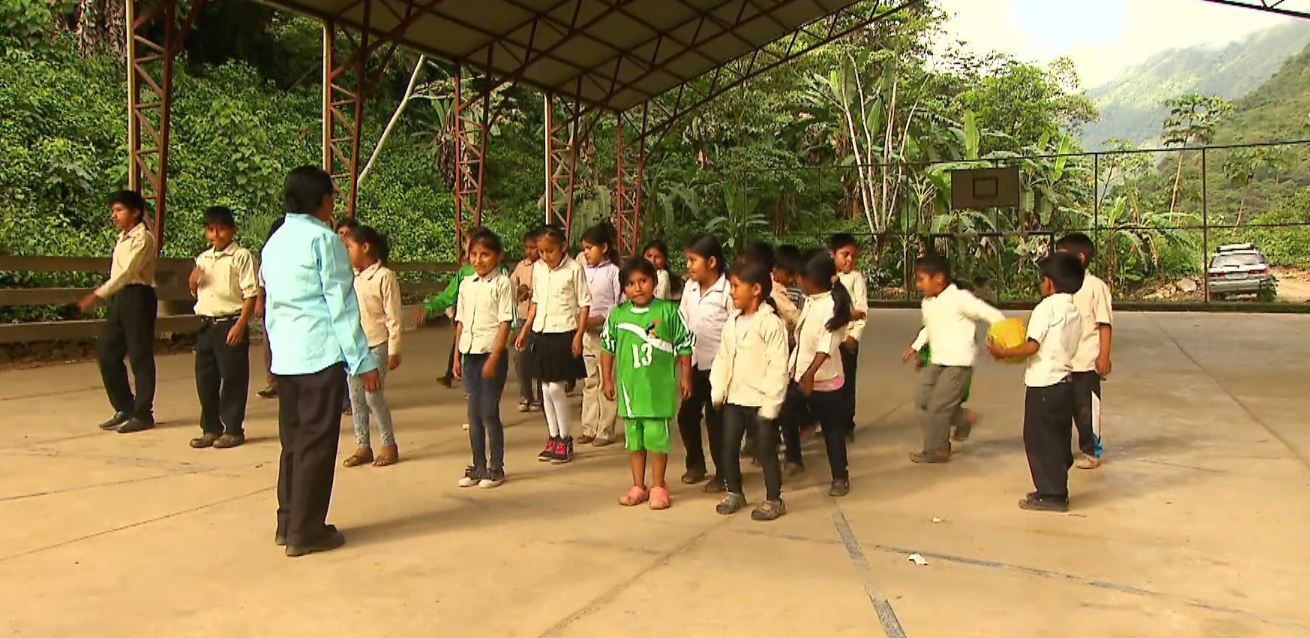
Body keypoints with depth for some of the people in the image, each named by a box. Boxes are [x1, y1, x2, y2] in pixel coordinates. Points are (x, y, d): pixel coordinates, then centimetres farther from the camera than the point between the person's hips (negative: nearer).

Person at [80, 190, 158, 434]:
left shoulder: (143, 238, -11)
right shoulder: (122, 238, 16)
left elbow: (127, 272, -20)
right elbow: (119, 274, 16)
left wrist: (98, 295, -23)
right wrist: (104, 296, 10)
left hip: (138, 297, -9)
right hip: (119, 298, 9)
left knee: (140, 357, -2)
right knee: (107, 354, 10)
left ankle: (142, 414, 6)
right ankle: (124, 409, 21)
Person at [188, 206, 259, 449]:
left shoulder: (242, 257, -6)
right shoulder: (203, 258, 15)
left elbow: (251, 294, -11)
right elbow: (196, 293, 24)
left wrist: (240, 325, -19)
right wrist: (193, 281, 1)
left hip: (231, 323, -7)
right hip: (206, 323, 7)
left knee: (233, 379, 0)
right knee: (204, 378, 9)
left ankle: (233, 429, 10)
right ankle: (211, 428, 21)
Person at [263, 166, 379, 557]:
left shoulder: (274, 243, 15)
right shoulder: (323, 239, -9)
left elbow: (271, 305, 17)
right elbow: (342, 305, -12)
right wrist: (363, 361, -9)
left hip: (284, 358, 8)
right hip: (321, 355, -8)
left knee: (293, 440, 15)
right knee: (317, 443, -1)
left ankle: (288, 523, 22)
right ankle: (306, 532, 5)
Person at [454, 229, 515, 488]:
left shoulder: (502, 283, -7)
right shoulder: (466, 284, 10)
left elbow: (505, 323, -11)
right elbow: (461, 321, 14)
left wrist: (494, 357, -17)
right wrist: (457, 355, 10)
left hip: (492, 353, -6)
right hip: (470, 353, 6)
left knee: (489, 411, -2)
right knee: (474, 413, 10)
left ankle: (496, 468, 10)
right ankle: (478, 466, 21)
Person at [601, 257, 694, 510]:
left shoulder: (668, 311, -6)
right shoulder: (617, 314, 1)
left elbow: (684, 345, -1)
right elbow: (607, 347, 10)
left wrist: (685, 377, 0)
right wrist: (607, 380, 10)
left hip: (659, 387, -3)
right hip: (629, 386, 3)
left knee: (656, 436, 2)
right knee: (634, 438, 13)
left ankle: (658, 487, 17)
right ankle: (638, 487, 26)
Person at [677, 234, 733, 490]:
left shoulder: (728, 290, -14)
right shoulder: (689, 287, 5)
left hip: (718, 364, -6)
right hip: (694, 363, 6)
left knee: (715, 419, 1)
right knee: (686, 414, 11)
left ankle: (723, 473, 17)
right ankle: (695, 464, 31)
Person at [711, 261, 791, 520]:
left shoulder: (771, 323, -14)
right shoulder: (732, 322, 8)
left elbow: (778, 366, -16)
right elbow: (722, 358, 11)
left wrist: (771, 403, -19)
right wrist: (718, 391, 1)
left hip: (760, 401, -7)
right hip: (734, 399, 7)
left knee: (765, 451, 3)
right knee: (728, 447, 12)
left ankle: (774, 499, 17)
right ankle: (734, 492, 29)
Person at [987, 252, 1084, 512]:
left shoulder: (1046, 308, -13)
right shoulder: (1075, 312, 11)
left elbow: (1033, 346, -20)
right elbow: (1057, 345, 11)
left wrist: (1003, 352, -9)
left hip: (1044, 384, -8)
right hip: (1065, 381, 8)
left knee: (1039, 440, 1)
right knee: (1058, 440, 15)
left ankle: (1050, 494, 5)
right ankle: (1056, 491, 24)